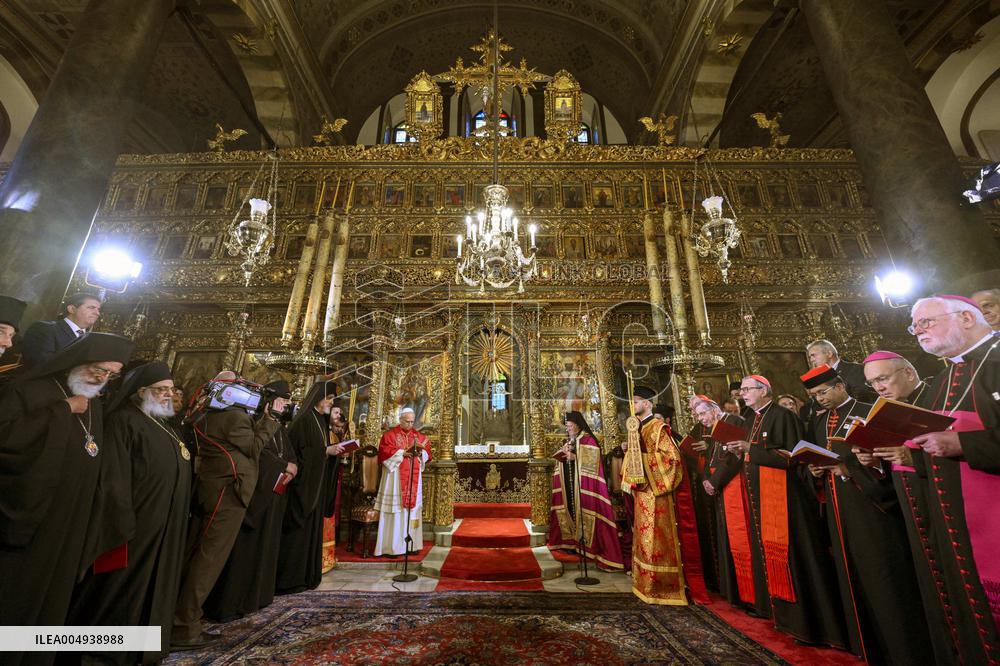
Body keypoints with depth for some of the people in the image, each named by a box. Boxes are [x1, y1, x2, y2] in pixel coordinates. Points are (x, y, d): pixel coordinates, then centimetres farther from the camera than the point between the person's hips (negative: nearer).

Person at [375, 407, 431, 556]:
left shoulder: (419, 436, 10)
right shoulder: (389, 435, -1)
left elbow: (427, 454, 7)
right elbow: (385, 453, -12)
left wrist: (420, 451, -14)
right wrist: (403, 452, -16)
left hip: (414, 478, 4)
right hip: (396, 478, -4)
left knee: (412, 509, 7)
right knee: (396, 511, -2)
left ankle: (411, 544, 16)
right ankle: (393, 546, 6)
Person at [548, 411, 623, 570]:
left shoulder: (588, 440, -7)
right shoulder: (567, 441, 16)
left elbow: (593, 459, -16)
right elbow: (562, 460, 19)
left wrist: (575, 457, -22)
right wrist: (563, 455, -3)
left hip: (583, 484, -7)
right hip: (568, 483, 7)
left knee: (583, 511, -6)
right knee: (570, 510, 6)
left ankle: (587, 544, 2)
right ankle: (573, 541, 15)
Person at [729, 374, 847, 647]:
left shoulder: (783, 416, -11)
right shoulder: (756, 419, 14)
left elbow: (792, 456, -18)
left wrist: (751, 449, -20)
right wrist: (742, 450, 1)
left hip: (782, 495, -8)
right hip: (762, 495, 8)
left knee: (794, 553, -2)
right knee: (773, 552, 14)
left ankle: (810, 622, 11)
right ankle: (786, 614, 27)